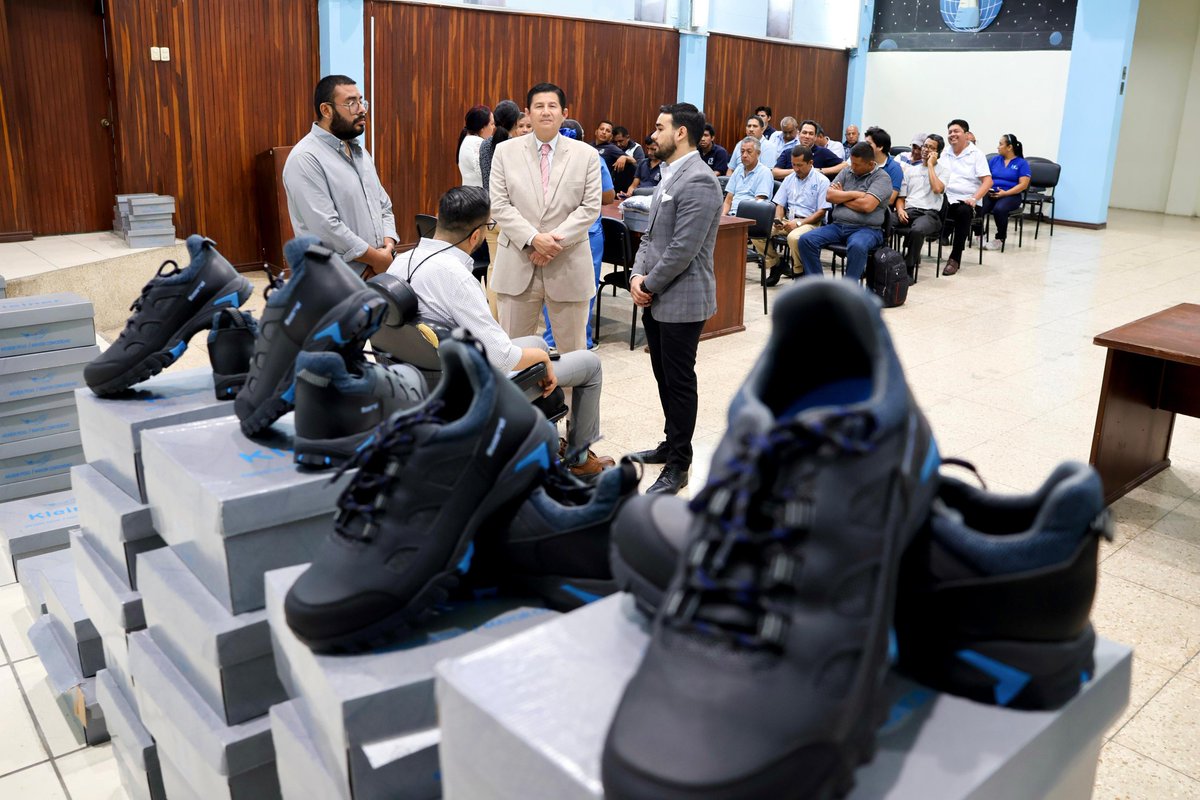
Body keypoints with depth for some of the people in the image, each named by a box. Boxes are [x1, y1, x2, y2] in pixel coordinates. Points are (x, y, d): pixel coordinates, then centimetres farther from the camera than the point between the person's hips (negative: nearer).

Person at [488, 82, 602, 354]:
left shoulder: (586, 154, 3)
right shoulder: (505, 151, 4)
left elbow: (590, 207, -3)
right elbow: (500, 205, -2)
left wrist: (555, 240, -14)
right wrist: (533, 239, -16)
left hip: (568, 265, 0)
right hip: (518, 264, 1)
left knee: (573, 350, 9)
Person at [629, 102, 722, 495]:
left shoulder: (698, 181, -18)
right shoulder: (669, 175, 14)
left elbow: (682, 249, -22)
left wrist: (650, 285, -13)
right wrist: (638, 275, 1)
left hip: (681, 300, -9)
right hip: (657, 299, 9)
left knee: (679, 381, 1)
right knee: (664, 375, 18)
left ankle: (678, 466, 12)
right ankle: (672, 443, 33)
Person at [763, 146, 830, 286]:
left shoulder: (821, 181, -2)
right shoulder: (789, 179, 17)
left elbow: (821, 212, -8)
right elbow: (780, 204, 18)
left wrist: (798, 223, -17)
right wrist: (778, 219, -5)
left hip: (810, 222, -6)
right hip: (787, 221, 6)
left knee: (794, 237, -39)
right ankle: (775, 264, 2)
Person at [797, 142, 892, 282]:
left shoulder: (882, 178, -1)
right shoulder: (847, 172, 16)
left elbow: (867, 205, -16)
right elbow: (829, 195, 6)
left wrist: (841, 197, 0)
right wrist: (854, 194, -5)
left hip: (866, 229, -6)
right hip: (837, 226, 6)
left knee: (857, 246, -40)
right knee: (806, 240, -17)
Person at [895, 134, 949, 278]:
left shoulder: (942, 169, 11)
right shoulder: (910, 169, 22)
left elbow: (937, 189, -11)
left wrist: (930, 164, -2)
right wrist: (900, 210, -5)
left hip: (930, 213, -3)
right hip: (908, 211, 3)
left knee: (917, 230, -40)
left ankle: (908, 269, -25)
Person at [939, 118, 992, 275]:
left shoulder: (976, 154, 5)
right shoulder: (944, 154, 17)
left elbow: (987, 181, -3)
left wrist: (974, 199, -16)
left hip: (966, 200, -2)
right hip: (946, 198, 2)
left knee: (963, 211, -37)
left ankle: (955, 258, -29)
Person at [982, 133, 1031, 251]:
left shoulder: (1022, 163, 5)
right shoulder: (994, 160, 17)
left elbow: (1023, 184, -4)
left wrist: (1005, 193, -16)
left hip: (1011, 195, -3)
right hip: (990, 194, 3)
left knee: (999, 209, -37)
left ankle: (999, 239, -18)